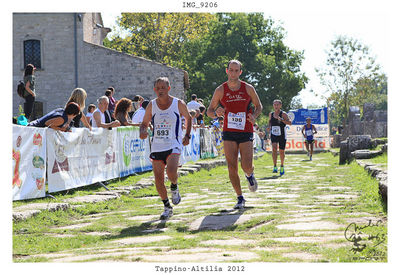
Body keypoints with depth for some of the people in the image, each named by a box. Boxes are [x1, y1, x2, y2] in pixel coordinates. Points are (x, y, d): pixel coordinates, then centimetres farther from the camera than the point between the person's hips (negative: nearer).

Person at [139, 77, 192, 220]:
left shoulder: (178, 104, -3)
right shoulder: (151, 106, 2)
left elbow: (188, 118, 14)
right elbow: (145, 123, 12)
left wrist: (187, 136, 6)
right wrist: (143, 132, -9)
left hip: (173, 145, -3)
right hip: (157, 147, 3)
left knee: (171, 171, -27)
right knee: (158, 179, 0)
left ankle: (174, 187, 8)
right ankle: (167, 207, 18)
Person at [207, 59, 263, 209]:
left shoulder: (248, 89, 0)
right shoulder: (220, 90, 1)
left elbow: (259, 106, 13)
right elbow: (209, 111, 7)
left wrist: (254, 116, -8)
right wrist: (216, 113, -17)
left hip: (246, 133, -1)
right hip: (229, 133, 1)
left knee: (247, 167, -8)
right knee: (232, 167, -6)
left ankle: (250, 175, 30)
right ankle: (240, 198, 6)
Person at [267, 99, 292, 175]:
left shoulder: (283, 114, -10)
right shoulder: (271, 114, 3)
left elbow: (290, 123, -21)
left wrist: (281, 119, -34)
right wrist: (269, 126, 3)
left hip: (282, 135, -2)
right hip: (273, 135, 2)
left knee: (281, 152, 6)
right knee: (274, 148, -22)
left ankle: (282, 166, 31)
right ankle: (275, 167, -23)